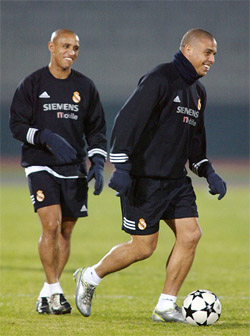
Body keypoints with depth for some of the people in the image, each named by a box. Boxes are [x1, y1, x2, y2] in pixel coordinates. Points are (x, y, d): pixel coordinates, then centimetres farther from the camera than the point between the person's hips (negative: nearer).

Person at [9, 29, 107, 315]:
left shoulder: (85, 87, 9)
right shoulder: (32, 84, 0)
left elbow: (96, 130, 12)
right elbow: (17, 125, -3)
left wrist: (97, 164, -3)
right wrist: (46, 138, -20)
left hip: (75, 168, 4)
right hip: (41, 166, -4)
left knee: (65, 232, 5)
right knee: (51, 225, -18)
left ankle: (47, 293, 17)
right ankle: (54, 291, -9)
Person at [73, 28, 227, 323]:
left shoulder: (197, 91, 15)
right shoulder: (160, 79, -14)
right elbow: (127, 120, -20)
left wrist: (209, 174, 13)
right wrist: (121, 167, -27)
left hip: (176, 178, 8)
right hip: (145, 178, -8)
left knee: (190, 235, -4)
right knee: (143, 247, -6)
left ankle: (166, 306, 4)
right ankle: (89, 278, 17)